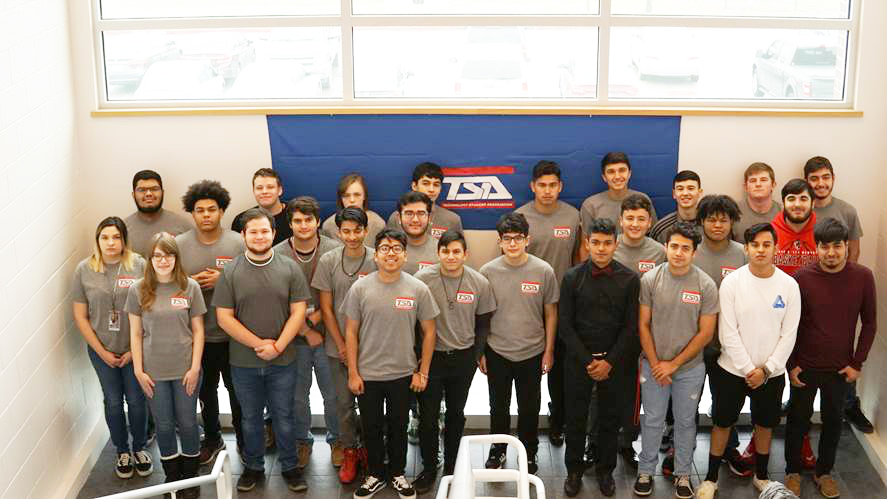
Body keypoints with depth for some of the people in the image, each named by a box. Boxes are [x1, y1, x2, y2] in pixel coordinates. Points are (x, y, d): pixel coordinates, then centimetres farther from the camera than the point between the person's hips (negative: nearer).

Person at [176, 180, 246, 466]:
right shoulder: (179, 245, -2)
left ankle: (244, 439, 30)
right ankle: (212, 439, 36)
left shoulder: (238, 244, -7)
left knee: (237, 389, 11)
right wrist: (192, 282, -15)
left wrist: (223, 281, -20)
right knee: (206, 389, 17)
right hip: (197, 333, 2)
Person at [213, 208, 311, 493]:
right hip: (244, 362, 0)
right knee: (250, 418, 15)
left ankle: (290, 467, 26)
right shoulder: (230, 272, -4)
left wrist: (277, 346, -14)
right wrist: (259, 344, -13)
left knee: (284, 417, 10)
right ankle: (253, 467, 30)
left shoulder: (289, 269, -3)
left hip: (283, 362, 0)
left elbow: (298, 312, -4)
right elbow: (224, 317, -7)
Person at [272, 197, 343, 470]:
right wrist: (306, 331, -9)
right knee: (298, 395, 13)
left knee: (333, 394, 8)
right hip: (294, 337, 1)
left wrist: (316, 316, -14)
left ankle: (336, 440, 28)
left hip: (327, 334, -1)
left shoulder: (334, 250, -9)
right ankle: (302, 441, 31)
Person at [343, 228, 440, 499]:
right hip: (368, 374, 0)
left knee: (398, 426, 16)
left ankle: (397, 473, 35)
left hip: (403, 374, 0)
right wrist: (353, 373, -4)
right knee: (372, 427, 14)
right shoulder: (360, 288, -8)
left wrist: (423, 373, -1)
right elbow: (351, 332, -2)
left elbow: (428, 332, 0)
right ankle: (375, 474, 32)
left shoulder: (418, 289, -7)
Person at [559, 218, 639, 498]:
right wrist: (588, 361, -10)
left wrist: (610, 362, -10)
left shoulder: (629, 280, -3)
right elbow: (565, 325, -3)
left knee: (610, 420, 10)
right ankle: (574, 471, 24)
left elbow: (631, 327, -3)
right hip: (579, 360, 0)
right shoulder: (572, 278, -3)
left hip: (615, 362, 0)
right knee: (576, 418, 8)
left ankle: (605, 471, 26)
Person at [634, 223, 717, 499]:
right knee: (652, 421, 11)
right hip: (653, 365, 0)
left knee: (685, 422, 14)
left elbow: (705, 333, -8)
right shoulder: (650, 279, -8)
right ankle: (646, 471, 27)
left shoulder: (706, 286, -11)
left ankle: (683, 474, 29)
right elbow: (643, 325, -3)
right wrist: (655, 363, -8)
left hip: (689, 367, 0)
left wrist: (674, 364, -10)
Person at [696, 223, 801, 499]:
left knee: (765, 424, 16)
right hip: (732, 369, -2)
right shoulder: (731, 282, -11)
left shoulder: (789, 285, -6)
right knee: (722, 423, 9)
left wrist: (766, 369, -10)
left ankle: (761, 475, 36)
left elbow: (789, 334, -4)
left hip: (771, 372, 2)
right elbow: (728, 333, -12)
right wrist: (748, 368, -14)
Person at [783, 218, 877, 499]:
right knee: (798, 419, 12)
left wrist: (857, 363, -2)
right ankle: (792, 471, 30)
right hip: (805, 367, -1)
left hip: (840, 368, 1)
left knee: (833, 420, 14)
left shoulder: (863, 278, -9)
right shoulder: (802, 278, -13)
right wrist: (791, 364, -5)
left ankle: (824, 472, 33)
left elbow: (869, 323, 0)